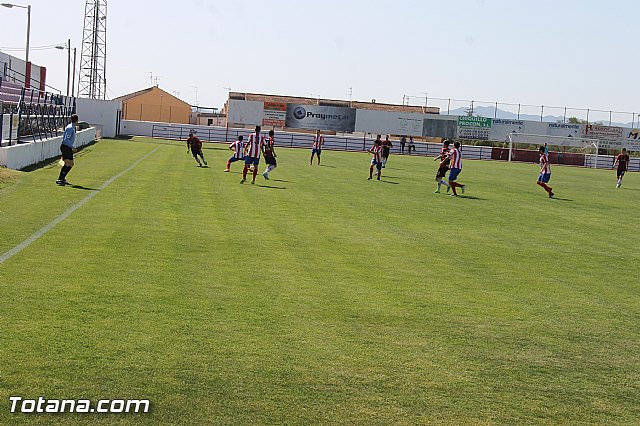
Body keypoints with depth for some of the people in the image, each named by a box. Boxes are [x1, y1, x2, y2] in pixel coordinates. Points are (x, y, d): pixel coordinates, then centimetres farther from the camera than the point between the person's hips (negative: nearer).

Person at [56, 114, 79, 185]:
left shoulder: (72, 127, 15)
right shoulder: (70, 128, -16)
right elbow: (66, 140, -23)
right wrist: (72, 148, -26)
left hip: (68, 148, 10)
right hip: (65, 147, -10)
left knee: (71, 164, 11)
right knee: (67, 163, -21)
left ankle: (62, 179, 18)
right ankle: (59, 179, -25)